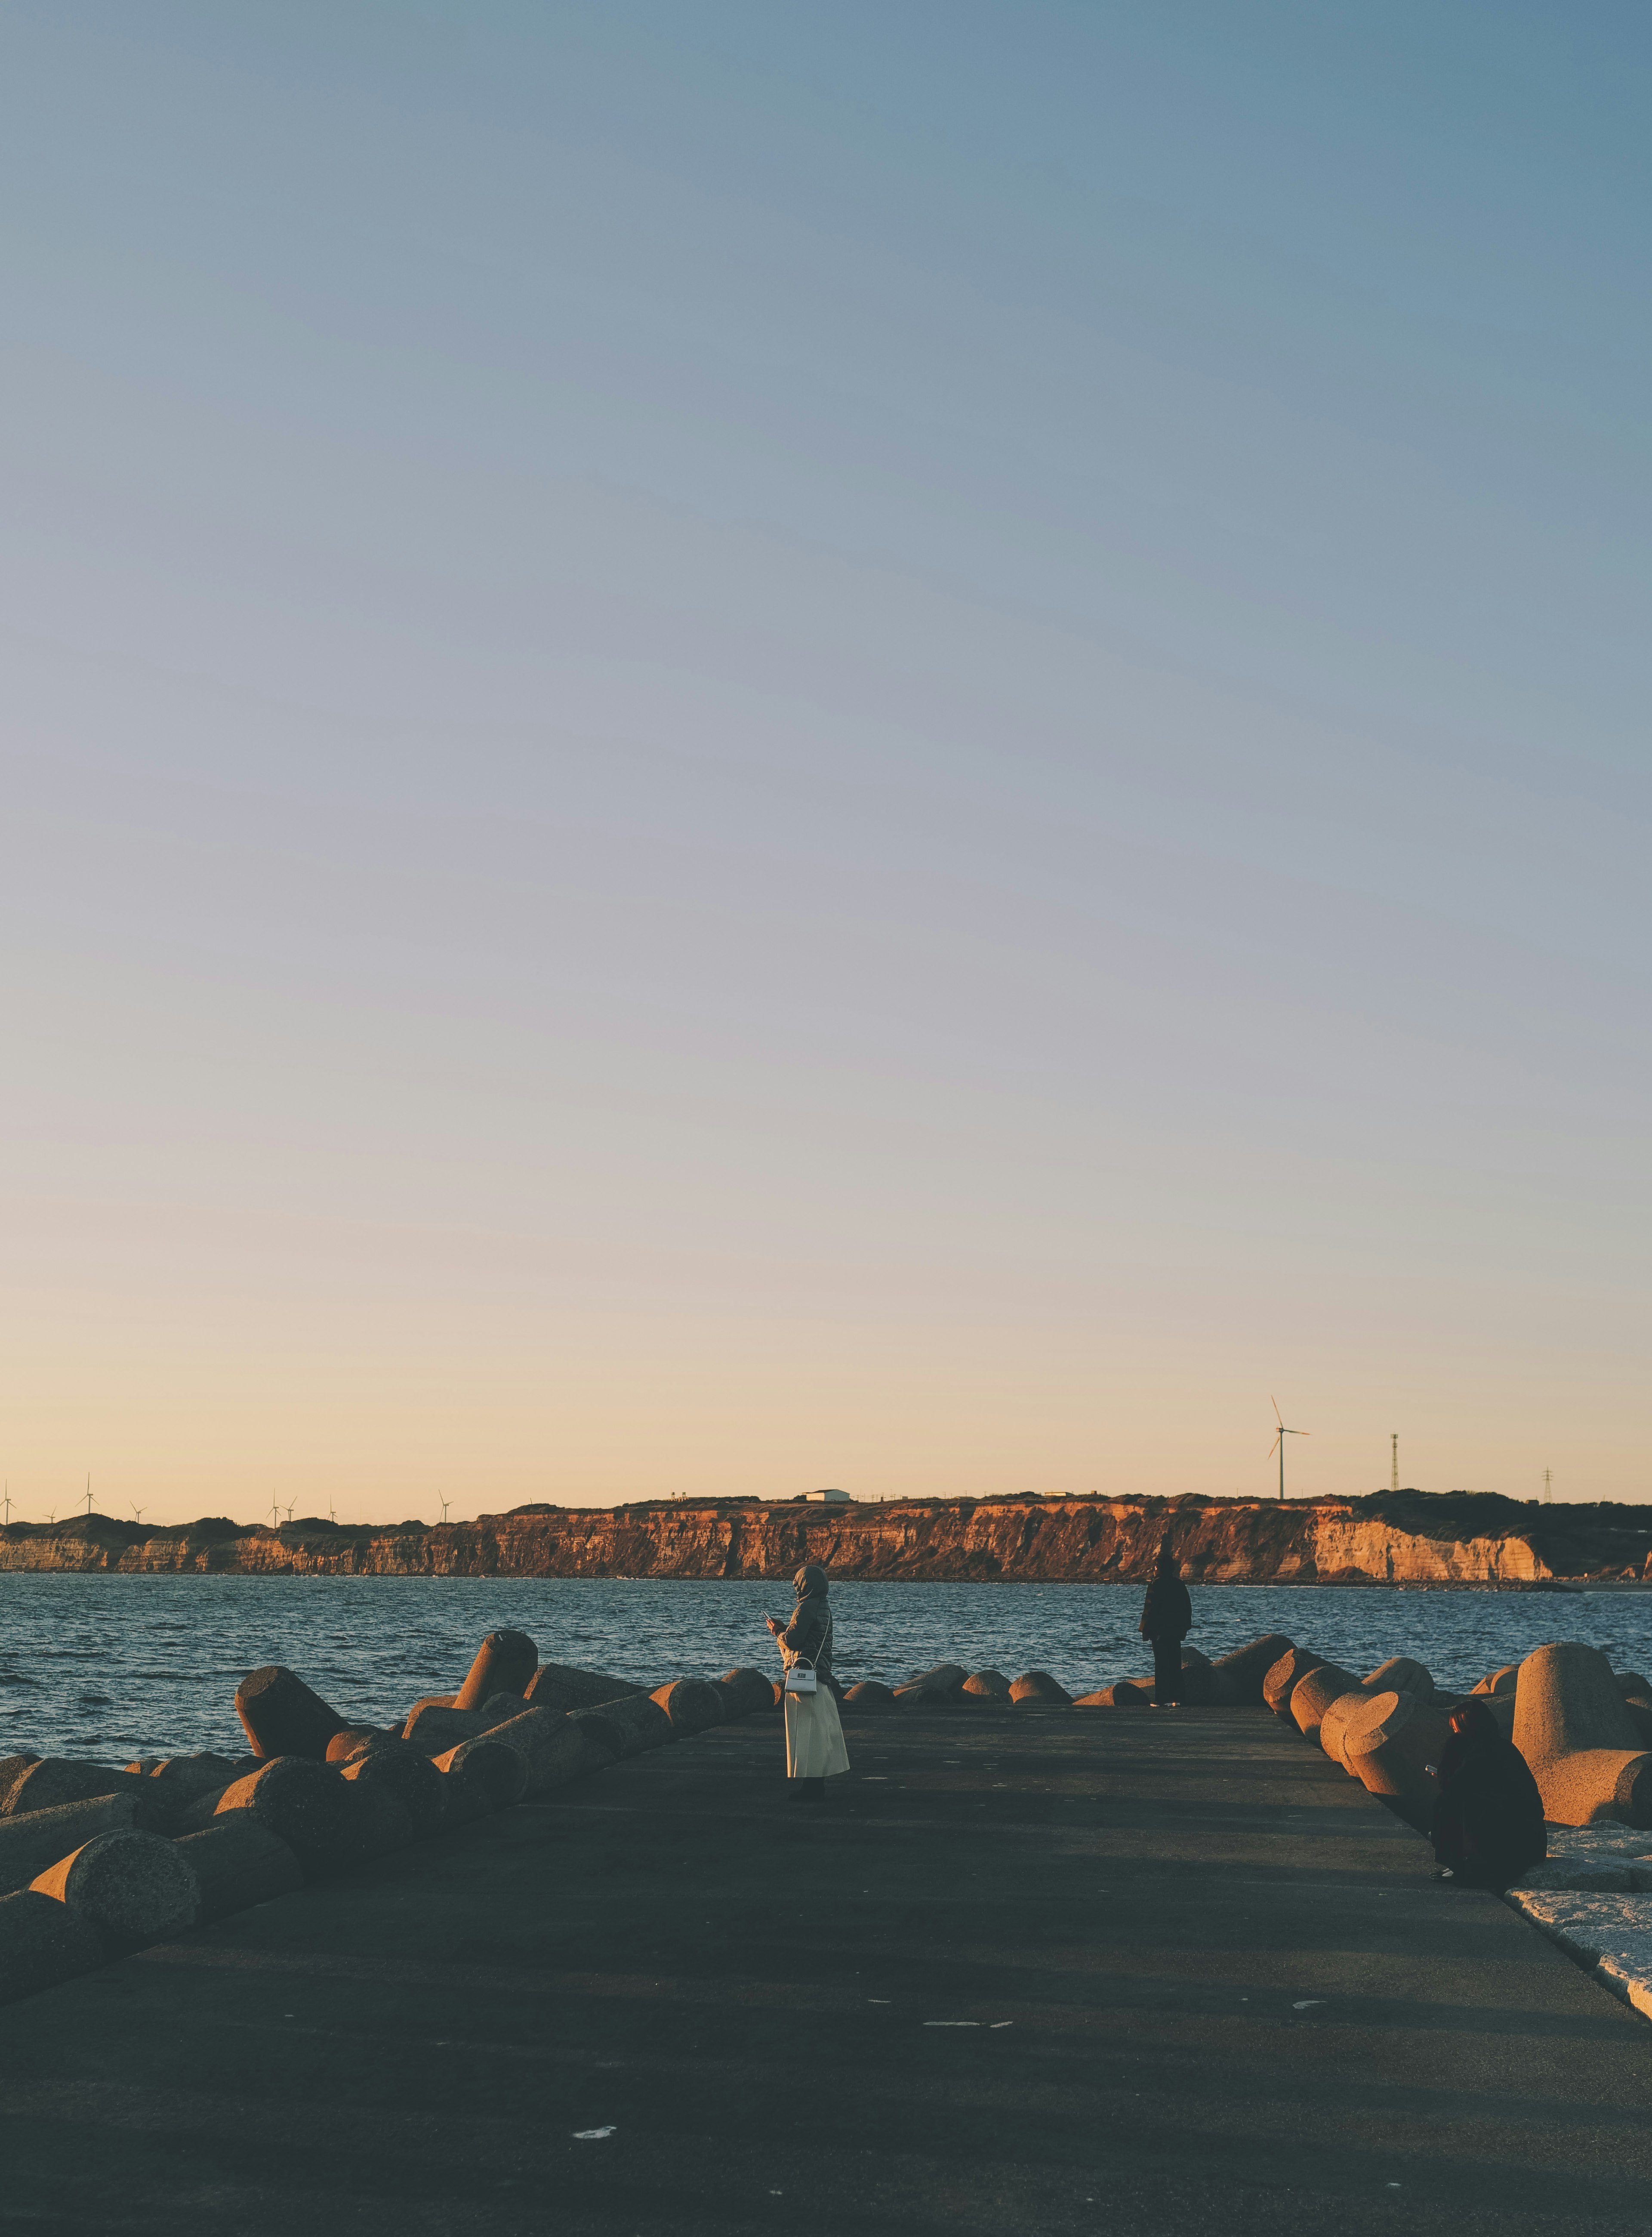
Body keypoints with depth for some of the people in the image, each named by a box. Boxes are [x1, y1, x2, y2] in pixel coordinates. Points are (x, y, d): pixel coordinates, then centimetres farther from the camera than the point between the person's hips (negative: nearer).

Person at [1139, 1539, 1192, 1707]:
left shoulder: (1156, 1585, -11)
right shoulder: (1180, 1585, 8)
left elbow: (1150, 1609, -13)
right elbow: (1187, 1608, 14)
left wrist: (1146, 1630, -7)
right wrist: (1185, 1628, 21)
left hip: (1160, 1630, -6)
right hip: (1176, 1630, 6)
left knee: (1161, 1664, -3)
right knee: (1175, 1664, 9)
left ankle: (1162, 1699, -4)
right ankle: (1176, 1698, 8)